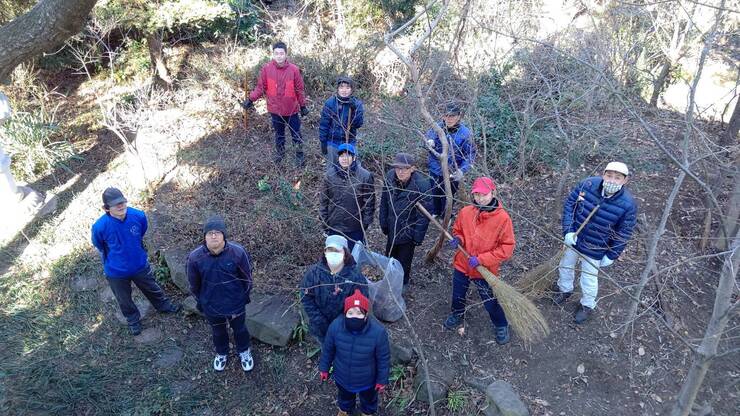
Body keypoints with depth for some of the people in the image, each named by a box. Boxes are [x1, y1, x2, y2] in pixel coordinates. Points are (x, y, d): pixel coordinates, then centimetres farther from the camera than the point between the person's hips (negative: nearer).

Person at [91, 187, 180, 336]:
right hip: (116, 272, -1)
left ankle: (164, 306, 58)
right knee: (124, 300, 25)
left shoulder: (139, 216, -25)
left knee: (152, 289, 27)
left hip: (140, 265, 2)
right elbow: (100, 247, -8)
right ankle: (133, 320, 55)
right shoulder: (100, 227, -31)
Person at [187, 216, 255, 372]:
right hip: (211, 306, 1)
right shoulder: (195, 257, -23)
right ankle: (221, 354, 59)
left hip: (236, 304, -1)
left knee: (240, 329, 26)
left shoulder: (238, 252, -26)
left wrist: (245, 296, 3)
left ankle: (244, 352, 56)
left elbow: (247, 277, -8)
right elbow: (194, 285, -5)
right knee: (218, 332, 28)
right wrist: (200, 302, 6)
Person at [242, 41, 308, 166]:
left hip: (291, 109, -1)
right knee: (279, 133, 19)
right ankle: (280, 152, 38)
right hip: (275, 109, 1)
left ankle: (299, 154, 28)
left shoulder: (294, 69, -12)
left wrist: (303, 106, 2)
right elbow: (260, 87, -3)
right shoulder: (266, 68, -10)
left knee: (296, 133, 11)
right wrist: (251, 99, -13)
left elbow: (299, 90, -4)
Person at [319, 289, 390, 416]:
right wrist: (324, 368, 3)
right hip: (342, 377, 1)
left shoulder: (378, 331, -36)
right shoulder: (335, 326, -30)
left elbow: (383, 359, -18)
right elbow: (328, 350, -10)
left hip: (367, 380, -1)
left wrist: (382, 380, -7)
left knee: (368, 399, 33)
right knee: (345, 396, 35)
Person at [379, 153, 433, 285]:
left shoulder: (421, 185, -28)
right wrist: (383, 222, 3)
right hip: (392, 228, 5)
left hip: (408, 231, -5)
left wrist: (418, 236, -17)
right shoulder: (390, 176, -14)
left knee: (404, 260, 13)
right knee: (389, 256, 24)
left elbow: (425, 213, -20)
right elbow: (384, 201, 0)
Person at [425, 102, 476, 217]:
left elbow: (470, 155, -18)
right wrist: (429, 142, -26)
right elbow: (429, 136, 1)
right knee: (435, 193, 25)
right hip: (435, 169, 3)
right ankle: (436, 212, 53)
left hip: (452, 173, -3)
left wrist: (462, 171, -33)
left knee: (448, 196, 18)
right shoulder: (437, 127, -14)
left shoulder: (464, 133, -21)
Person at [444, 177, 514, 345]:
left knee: (490, 302, 14)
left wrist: (481, 259, -23)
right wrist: (458, 239, -14)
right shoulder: (465, 212, -10)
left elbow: (507, 248, -18)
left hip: (485, 270, -3)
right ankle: (457, 315, 55)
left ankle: (501, 325, 43)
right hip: (462, 265, 4)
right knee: (457, 296, 24)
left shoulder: (502, 217, -21)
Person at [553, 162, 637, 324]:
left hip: (595, 249, -3)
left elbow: (622, 235, -13)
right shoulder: (587, 184, -21)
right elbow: (569, 204, -9)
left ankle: (587, 305, 46)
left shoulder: (628, 204, -25)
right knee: (565, 265, 26)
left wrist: (611, 256, -7)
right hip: (573, 239, 3)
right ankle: (565, 290, 57)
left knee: (589, 280, 16)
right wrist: (568, 231, -16)